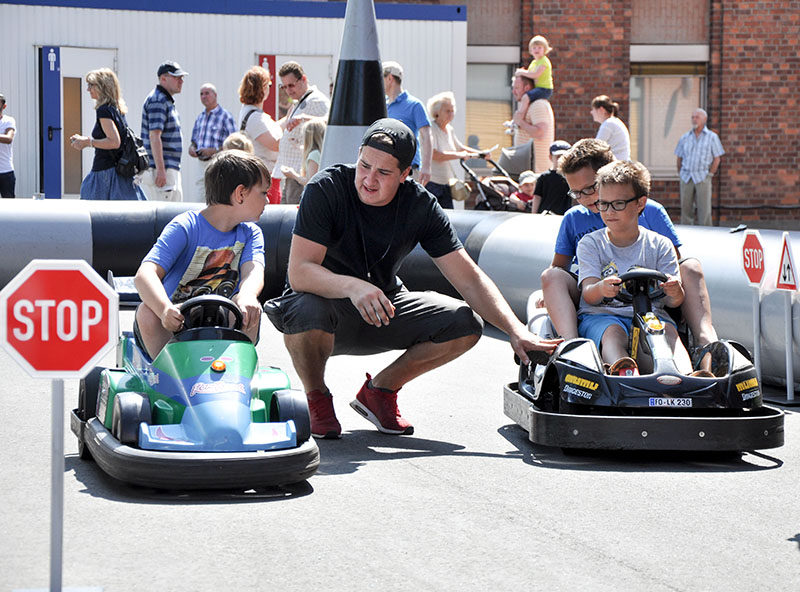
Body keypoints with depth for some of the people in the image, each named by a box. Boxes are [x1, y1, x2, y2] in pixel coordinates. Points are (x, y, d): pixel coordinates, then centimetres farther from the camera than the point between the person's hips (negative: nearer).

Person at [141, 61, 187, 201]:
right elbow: (154, 135, -21)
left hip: (171, 168, 10)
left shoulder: (167, 100, 20)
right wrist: (160, 170, -25)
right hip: (160, 170, -10)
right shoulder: (157, 100, -13)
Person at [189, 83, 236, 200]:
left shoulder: (225, 116, -5)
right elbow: (194, 140, 26)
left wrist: (214, 151, -20)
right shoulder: (200, 117, 17)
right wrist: (192, 147, 2)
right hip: (202, 163, 7)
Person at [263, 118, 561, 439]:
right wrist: (353, 287, -49)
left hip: (385, 310, 4)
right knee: (307, 310, -39)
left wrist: (516, 330, -23)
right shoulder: (326, 189, -22)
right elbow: (299, 272, -31)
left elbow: (469, 279, -10)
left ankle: (380, 389, 5)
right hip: (329, 307, -4)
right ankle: (317, 397, -7)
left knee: (465, 323, -14)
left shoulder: (420, 206, -10)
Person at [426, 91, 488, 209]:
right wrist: (459, 155, -25)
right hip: (431, 183, -8)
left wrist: (480, 154, 19)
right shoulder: (431, 129, -14)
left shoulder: (450, 130, 13)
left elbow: (459, 147, 30)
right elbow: (434, 155, -26)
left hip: (445, 183, 8)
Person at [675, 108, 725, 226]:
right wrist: (681, 174, 7)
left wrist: (709, 175, -3)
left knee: (704, 210, -6)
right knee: (686, 209, 3)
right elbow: (679, 158, 15)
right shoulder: (685, 138, 11)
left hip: (702, 178, -3)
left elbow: (717, 158, 2)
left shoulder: (712, 137, 4)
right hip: (686, 178, 3)